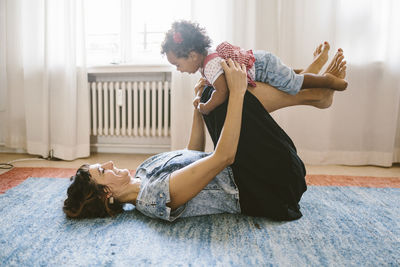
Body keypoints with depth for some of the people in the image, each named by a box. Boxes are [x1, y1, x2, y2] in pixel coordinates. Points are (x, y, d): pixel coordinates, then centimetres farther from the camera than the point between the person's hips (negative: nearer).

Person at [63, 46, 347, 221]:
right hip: (258, 189, -8)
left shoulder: (142, 173, 3)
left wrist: (198, 106, 7)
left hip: (239, 170, 8)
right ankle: (317, 92, 0)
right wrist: (237, 92, -31)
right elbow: (223, 156, -33)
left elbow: (194, 156, 13)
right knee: (240, 92, -23)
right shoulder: (156, 195, -27)